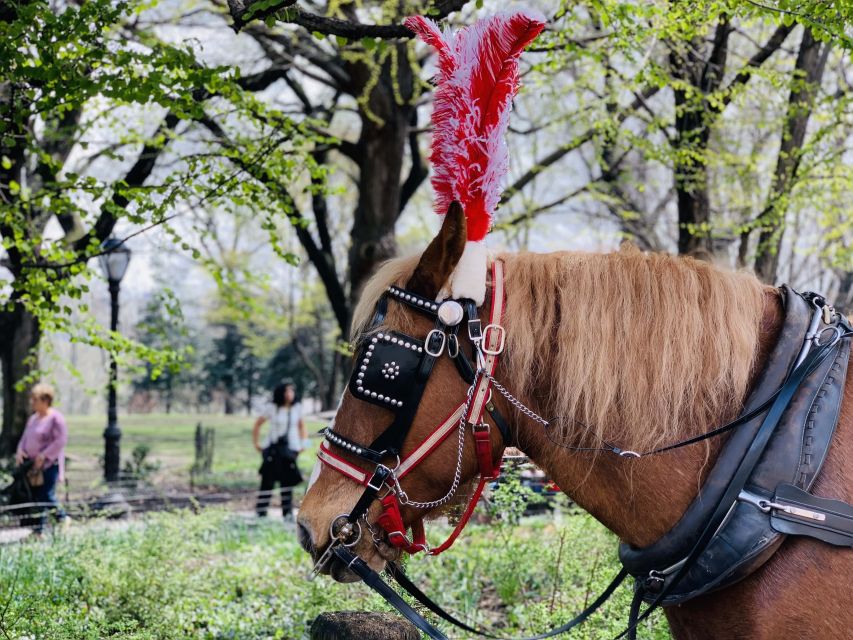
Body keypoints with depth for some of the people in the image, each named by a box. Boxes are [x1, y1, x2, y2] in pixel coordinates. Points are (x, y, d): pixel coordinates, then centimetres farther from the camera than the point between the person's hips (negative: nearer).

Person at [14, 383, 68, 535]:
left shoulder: (55, 418, -10)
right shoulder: (33, 418, 15)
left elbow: (61, 441, -16)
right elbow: (25, 437, 20)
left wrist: (44, 455, -20)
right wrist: (20, 451, -1)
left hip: (49, 465, -8)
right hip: (32, 465, 8)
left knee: (47, 497, -10)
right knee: (35, 498, 6)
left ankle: (62, 519, 9)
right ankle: (37, 529, 10)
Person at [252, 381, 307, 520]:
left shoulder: (297, 408, 5)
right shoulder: (272, 408, -2)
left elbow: (301, 425, 18)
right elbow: (258, 423, 6)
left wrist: (303, 442, 8)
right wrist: (256, 443, 2)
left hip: (290, 448, 2)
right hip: (272, 448, -2)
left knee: (287, 481, 0)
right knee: (268, 480, -4)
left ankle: (287, 512, 4)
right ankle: (260, 512, 0)